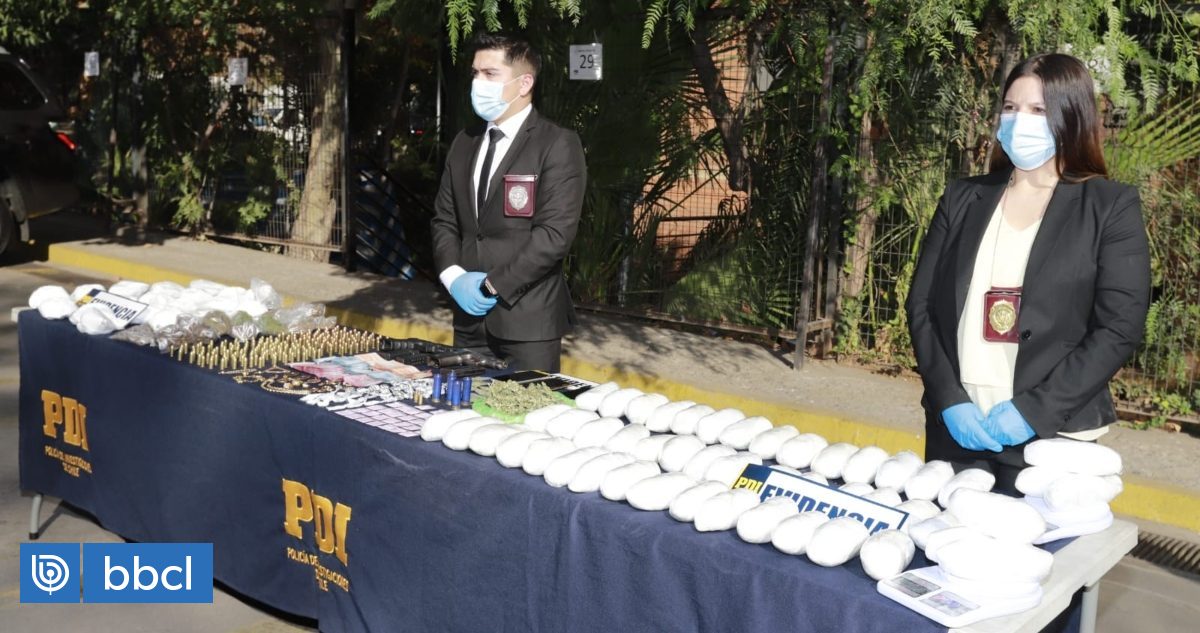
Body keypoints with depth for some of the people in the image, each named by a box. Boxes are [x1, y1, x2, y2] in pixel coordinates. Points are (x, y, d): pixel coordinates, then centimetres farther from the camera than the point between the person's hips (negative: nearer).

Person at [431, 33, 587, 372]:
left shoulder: (558, 145, -8)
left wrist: (492, 285, -15)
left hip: (528, 320, -6)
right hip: (470, 316, 6)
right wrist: (453, 277, -4)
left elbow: (555, 233, -16)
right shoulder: (465, 142, 14)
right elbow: (444, 219, 14)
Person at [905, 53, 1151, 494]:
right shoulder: (963, 199, 9)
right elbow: (921, 305, 5)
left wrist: (1034, 410, -14)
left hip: (1048, 437, -3)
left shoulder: (1111, 208, 0)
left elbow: (1118, 330, -6)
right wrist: (949, 400, -8)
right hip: (954, 429, 3)